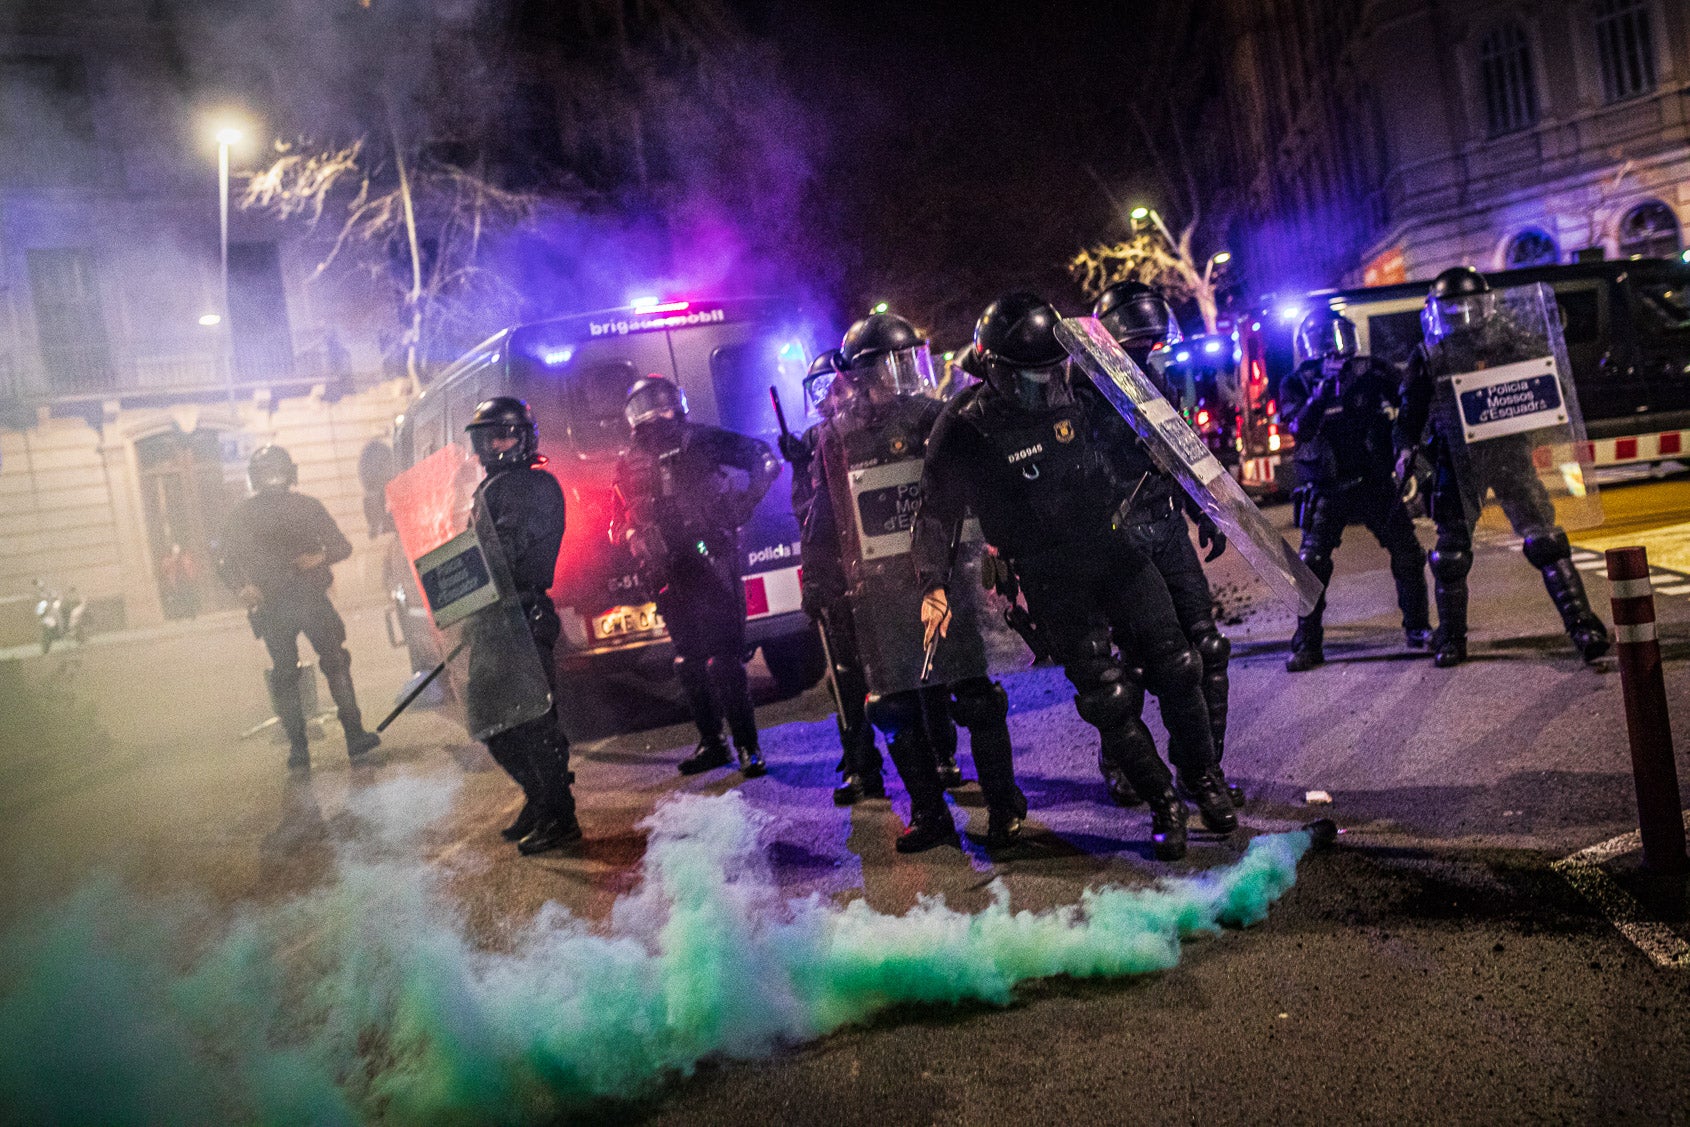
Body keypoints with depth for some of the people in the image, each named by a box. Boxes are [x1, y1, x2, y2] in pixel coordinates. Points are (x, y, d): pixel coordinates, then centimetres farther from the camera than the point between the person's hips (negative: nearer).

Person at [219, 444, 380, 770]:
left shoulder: (307, 506, 11)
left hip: (312, 598, 0)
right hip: (272, 606, 0)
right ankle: (297, 746, 3)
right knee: (284, 675, 1)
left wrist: (321, 557, -13)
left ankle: (355, 734, -7)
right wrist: (242, 588, -10)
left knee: (336, 662, -6)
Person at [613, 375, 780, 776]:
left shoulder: (701, 441, 2)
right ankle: (711, 743, 23)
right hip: (668, 574, 5)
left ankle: (748, 746, -2)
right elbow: (619, 523, 20)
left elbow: (763, 458, 3)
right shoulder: (628, 466, 14)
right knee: (689, 663, 11)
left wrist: (743, 503, -6)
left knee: (721, 660, -10)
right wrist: (634, 537, -2)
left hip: (711, 561, -5)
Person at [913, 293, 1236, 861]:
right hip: (1055, 584, -4)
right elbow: (937, 510, -9)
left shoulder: (1076, 393, 0)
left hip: (1118, 553, 4)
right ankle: (1162, 803, 13)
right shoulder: (965, 429, -13)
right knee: (1107, 696, -3)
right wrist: (935, 585, -20)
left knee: (1175, 666, 4)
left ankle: (1201, 775, 24)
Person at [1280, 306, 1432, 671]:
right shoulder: (1298, 383, -2)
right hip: (1326, 490, -2)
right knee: (1312, 562, -11)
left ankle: (1417, 628, 21)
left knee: (1408, 555, 1)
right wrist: (1322, 392, -29)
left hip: (1374, 482, 2)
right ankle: (1307, 644, -2)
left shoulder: (1371, 372, 3)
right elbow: (1300, 427, -17)